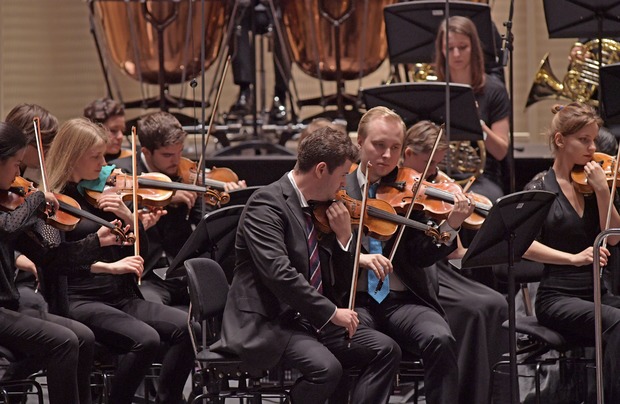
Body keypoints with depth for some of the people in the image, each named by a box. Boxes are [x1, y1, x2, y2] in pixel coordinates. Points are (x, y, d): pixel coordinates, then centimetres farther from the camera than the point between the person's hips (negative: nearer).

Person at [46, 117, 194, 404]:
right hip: (80, 301, -6)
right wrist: (108, 266, -25)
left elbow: (141, 251, 16)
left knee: (187, 327, -18)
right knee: (145, 338, -31)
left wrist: (129, 217, -3)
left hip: (122, 298, 6)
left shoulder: (103, 194, 15)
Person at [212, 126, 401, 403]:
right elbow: (278, 273, -25)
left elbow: (341, 285, 17)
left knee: (386, 350, -6)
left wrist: (344, 237, 0)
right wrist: (331, 312, -23)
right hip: (268, 323, -8)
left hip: (312, 321, 9)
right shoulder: (267, 204, -13)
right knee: (326, 367, -31)